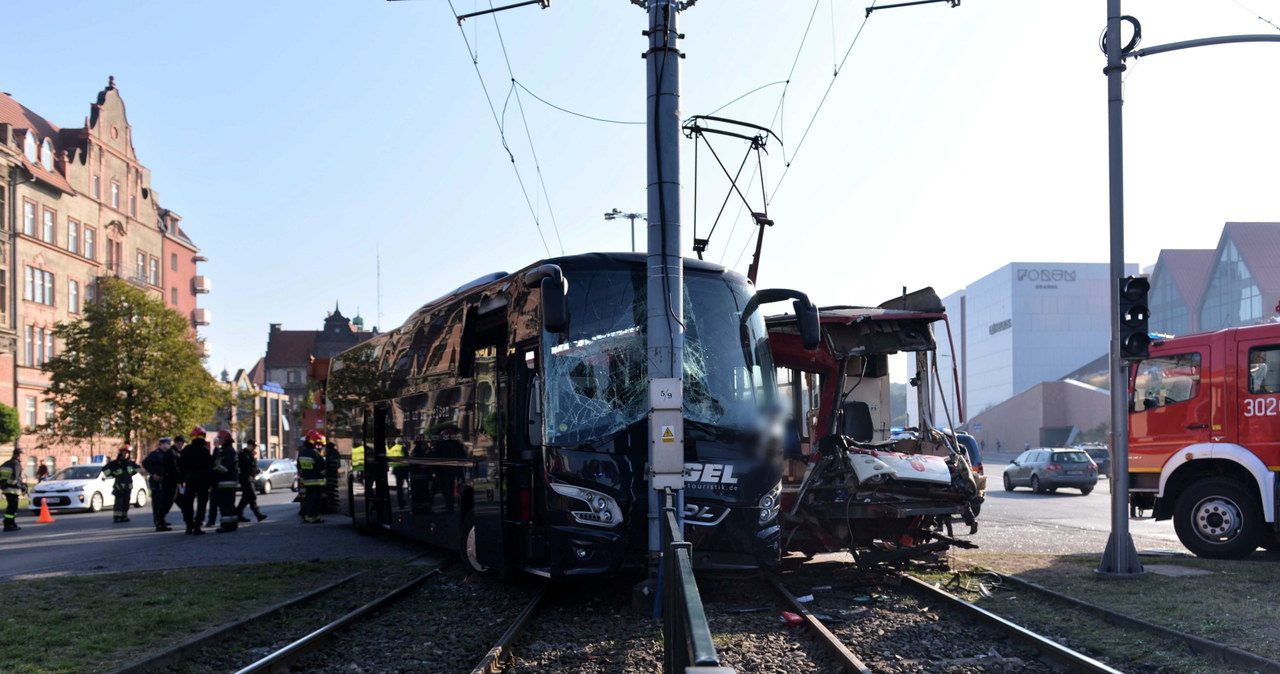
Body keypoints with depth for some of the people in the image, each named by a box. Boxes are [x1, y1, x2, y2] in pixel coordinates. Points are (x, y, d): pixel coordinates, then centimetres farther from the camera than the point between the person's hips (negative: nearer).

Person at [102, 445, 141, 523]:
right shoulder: (115, 463, -5)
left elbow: (137, 468, 29)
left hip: (128, 486, 5)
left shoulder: (130, 463, 10)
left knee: (126, 502, 5)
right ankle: (117, 517, -10)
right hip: (119, 486, -5)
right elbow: (104, 469, -4)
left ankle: (124, 516, 12)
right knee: (119, 502, -10)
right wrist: (112, 475, -5)